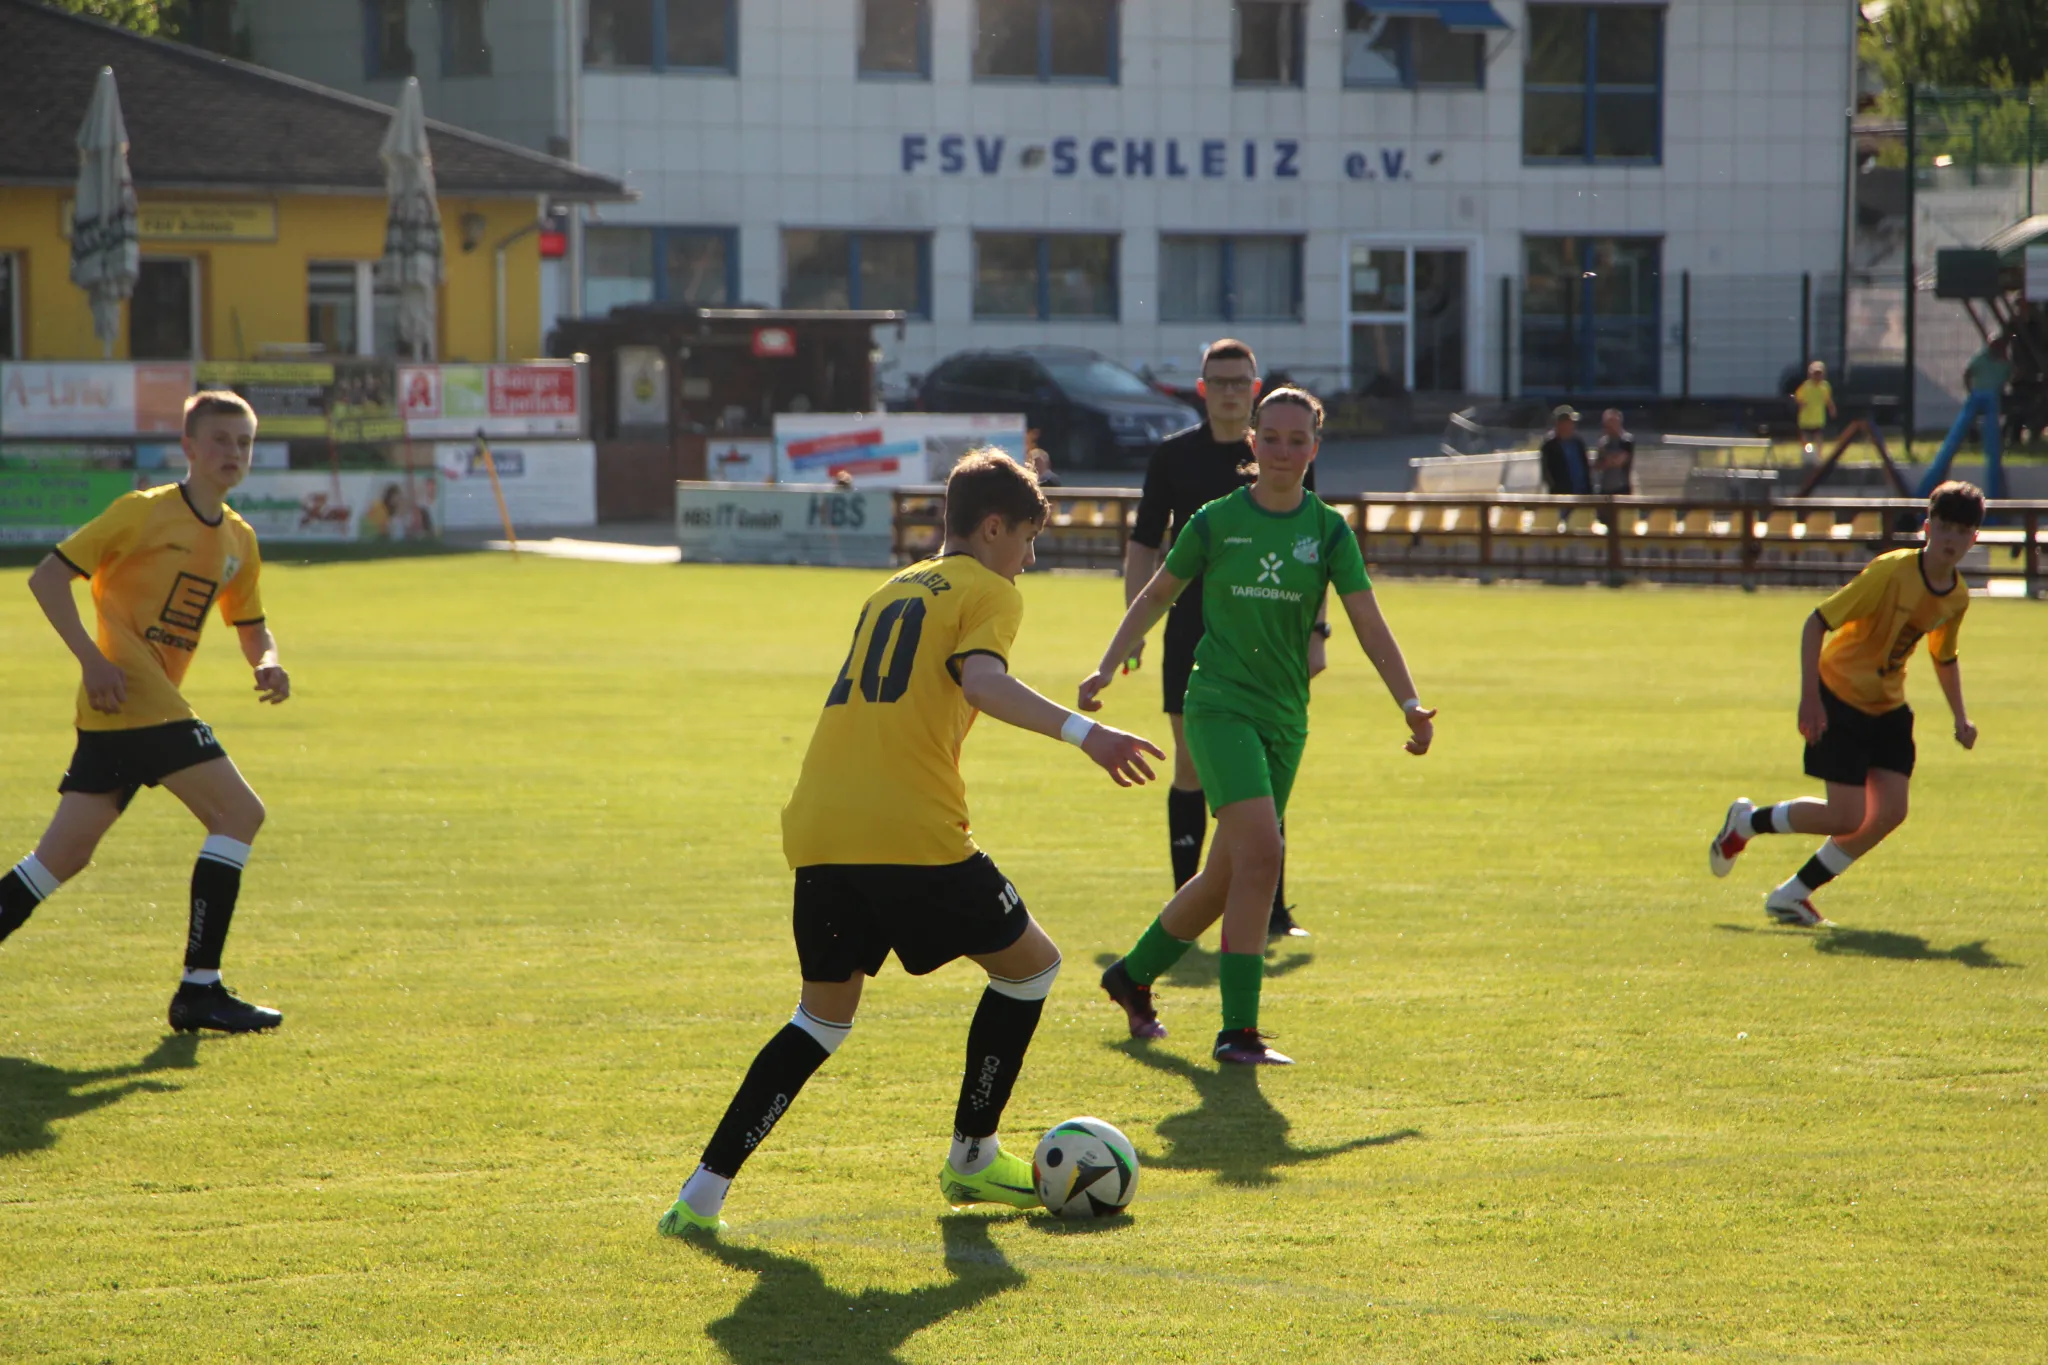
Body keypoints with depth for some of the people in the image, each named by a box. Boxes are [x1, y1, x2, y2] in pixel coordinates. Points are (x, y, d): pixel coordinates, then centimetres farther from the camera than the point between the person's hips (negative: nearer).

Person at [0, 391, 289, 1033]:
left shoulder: (238, 540, 16)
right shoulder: (144, 512, -6)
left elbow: (252, 628, 27)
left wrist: (268, 663, 3)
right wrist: (92, 659, -17)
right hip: (132, 696, -8)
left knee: (64, 858, 8)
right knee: (239, 813, -12)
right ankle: (199, 990, -11)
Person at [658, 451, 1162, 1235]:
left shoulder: (890, 593, 26)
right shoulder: (987, 591, 4)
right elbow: (981, 678, -16)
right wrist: (1081, 732, -23)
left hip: (818, 836, 7)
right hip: (912, 832, -7)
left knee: (824, 1016, 18)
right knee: (1030, 964, 15)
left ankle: (704, 1193, 4)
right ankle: (971, 1159, 20)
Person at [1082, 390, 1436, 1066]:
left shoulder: (1328, 530, 3)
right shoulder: (1217, 522, -1)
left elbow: (1368, 622, -2)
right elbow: (1157, 594, 11)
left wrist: (1409, 700, -15)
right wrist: (1107, 667, 1)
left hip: (1284, 716, 4)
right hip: (1219, 703, -4)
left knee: (1227, 876, 10)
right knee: (1260, 850, -22)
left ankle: (1133, 974, 35)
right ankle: (1238, 1029, -18)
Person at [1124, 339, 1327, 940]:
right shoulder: (1173, 455, 5)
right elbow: (1143, 547, 10)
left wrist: (1315, 630, 1)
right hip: (1190, 639, 1)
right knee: (1190, 768, 3)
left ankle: (1270, 909, 0)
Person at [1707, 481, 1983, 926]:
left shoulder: (1957, 597, -1)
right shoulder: (1890, 573, -23)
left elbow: (1945, 657, 20)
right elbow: (1816, 624, -22)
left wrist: (1960, 718, 9)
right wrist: (1809, 698, -27)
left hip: (1887, 706, 7)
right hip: (1839, 695, -7)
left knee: (1890, 812, -7)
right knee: (1847, 819, -11)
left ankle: (1793, 894, 7)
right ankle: (1747, 822, 16)